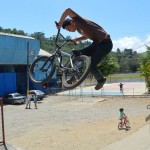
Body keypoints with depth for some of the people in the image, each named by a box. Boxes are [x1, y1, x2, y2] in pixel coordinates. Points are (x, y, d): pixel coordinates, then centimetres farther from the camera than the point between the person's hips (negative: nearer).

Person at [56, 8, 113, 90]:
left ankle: (101, 80, 15)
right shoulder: (78, 28, 13)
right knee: (77, 54, 2)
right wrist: (76, 39, 14)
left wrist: (60, 23, -17)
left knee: (91, 65, -12)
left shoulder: (78, 21, -13)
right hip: (97, 43, 10)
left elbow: (68, 11, -26)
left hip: (105, 43, -10)